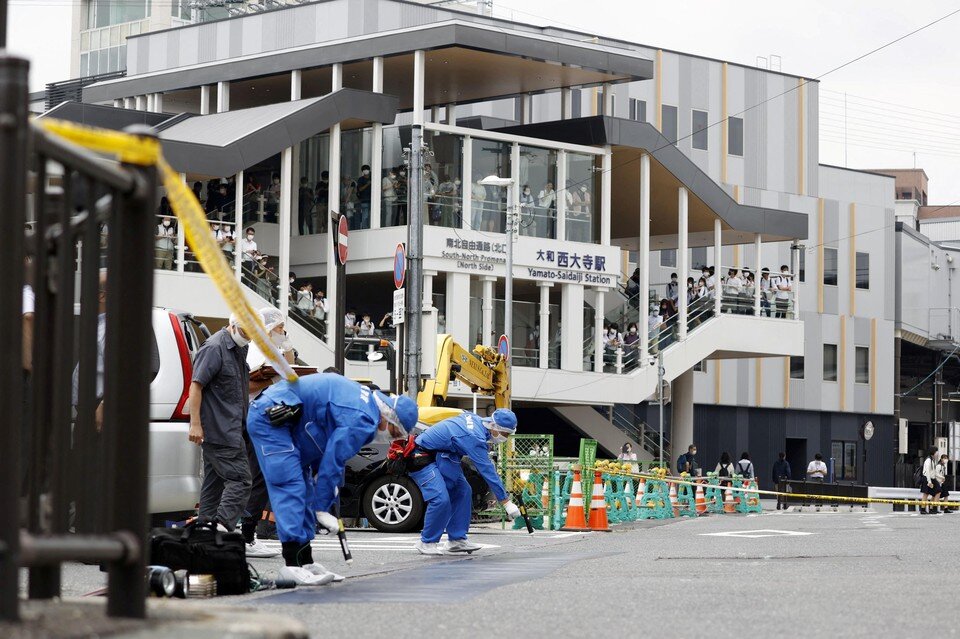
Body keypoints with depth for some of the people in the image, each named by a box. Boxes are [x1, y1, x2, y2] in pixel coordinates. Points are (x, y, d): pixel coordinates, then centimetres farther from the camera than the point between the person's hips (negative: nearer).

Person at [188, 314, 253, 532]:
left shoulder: (239, 349, 17)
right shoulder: (214, 348, -12)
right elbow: (196, 385, -16)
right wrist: (195, 423, -21)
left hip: (230, 429, 10)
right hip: (220, 430, -10)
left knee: (215, 480, 10)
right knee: (239, 479, -15)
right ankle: (222, 527, -21)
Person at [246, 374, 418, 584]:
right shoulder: (362, 420, -19)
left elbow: (335, 458, 19)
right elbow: (332, 462, -17)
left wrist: (329, 501, 18)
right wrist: (322, 509, -8)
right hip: (270, 419, -11)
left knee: (303, 489, 11)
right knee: (290, 487, -15)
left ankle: (305, 561, 12)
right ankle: (292, 565, -19)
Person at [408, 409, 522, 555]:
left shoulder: (475, 420, -1)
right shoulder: (475, 437, -29)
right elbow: (487, 471, -27)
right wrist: (506, 502, -23)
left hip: (441, 456, 10)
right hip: (423, 458, -10)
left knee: (462, 491, 5)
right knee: (440, 499, -21)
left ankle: (457, 540, 9)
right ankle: (427, 542, -5)